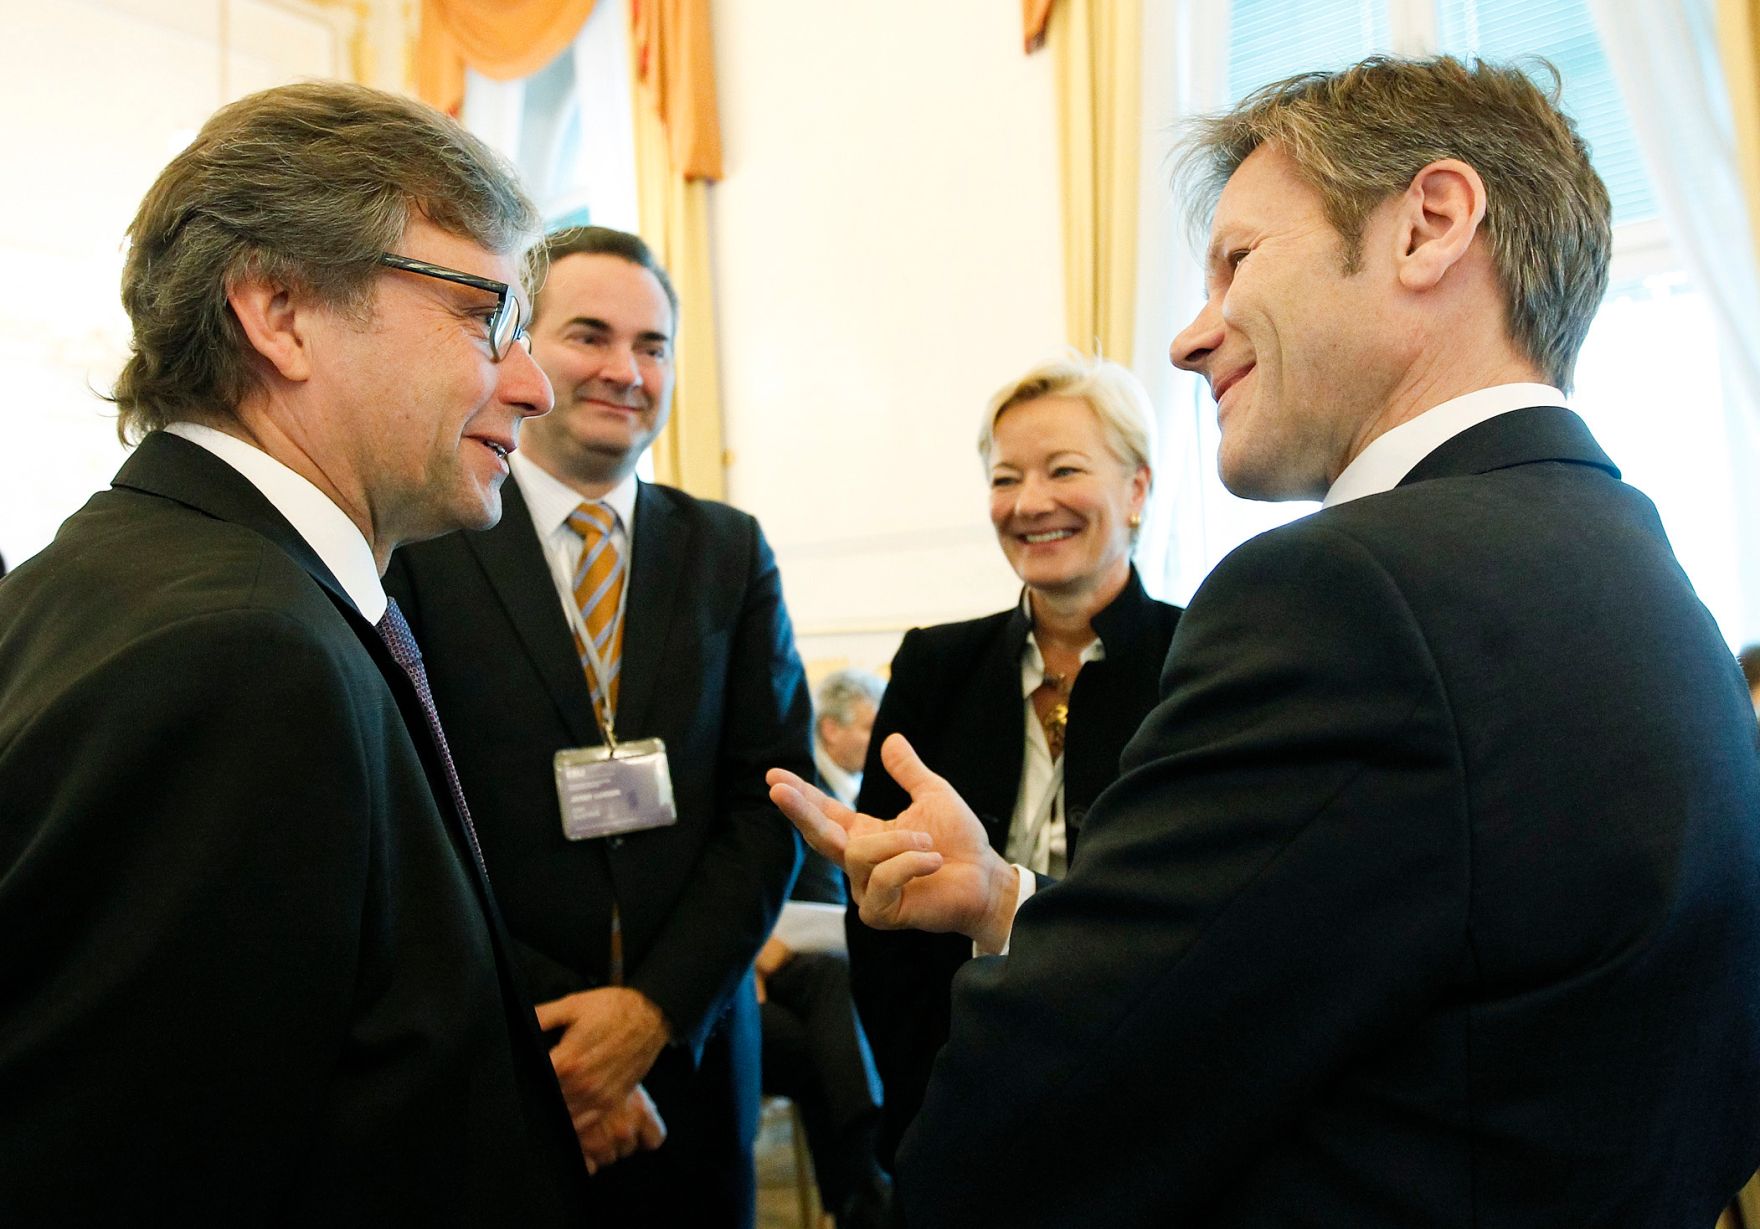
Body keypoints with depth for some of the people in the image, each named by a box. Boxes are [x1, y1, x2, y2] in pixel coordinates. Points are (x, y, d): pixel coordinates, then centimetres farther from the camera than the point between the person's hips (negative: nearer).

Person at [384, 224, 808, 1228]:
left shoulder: (731, 553, 4)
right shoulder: (422, 542, -4)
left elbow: (772, 800, -1)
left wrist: (658, 1007, -10)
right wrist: (548, 1014, -15)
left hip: (687, 1053, 3)